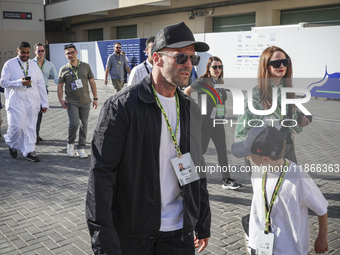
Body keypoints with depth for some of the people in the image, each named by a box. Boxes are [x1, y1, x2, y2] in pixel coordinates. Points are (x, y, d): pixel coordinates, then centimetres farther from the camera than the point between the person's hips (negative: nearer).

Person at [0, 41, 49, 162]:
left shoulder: (34, 65, 13)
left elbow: (41, 85, 12)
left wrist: (44, 103, 8)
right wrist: (20, 82, -19)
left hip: (33, 102, 3)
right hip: (16, 101, -3)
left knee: (31, 127, 3)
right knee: (17, 126, -8)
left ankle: (29, 151, 11)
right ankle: (12, 143, 22)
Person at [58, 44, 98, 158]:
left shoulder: (85, 66, 4)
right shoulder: (63, 69, 2)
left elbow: (92, 82, 8)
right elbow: (60, 85, 6)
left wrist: (95, 98, 6)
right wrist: (61, 99, -7)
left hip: (85, 101, 2)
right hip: (71, 102, -2)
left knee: (84, 125, 4)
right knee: (74, 124, -12)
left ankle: (81, 147, 16)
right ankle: (70, 144, 13)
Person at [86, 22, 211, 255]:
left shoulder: (191, 110, 6)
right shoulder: (122, 106, -13)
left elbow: (198, 170, 11)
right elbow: (101, 172, -15)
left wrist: (203, 223, 13)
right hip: (131, 233, -4)